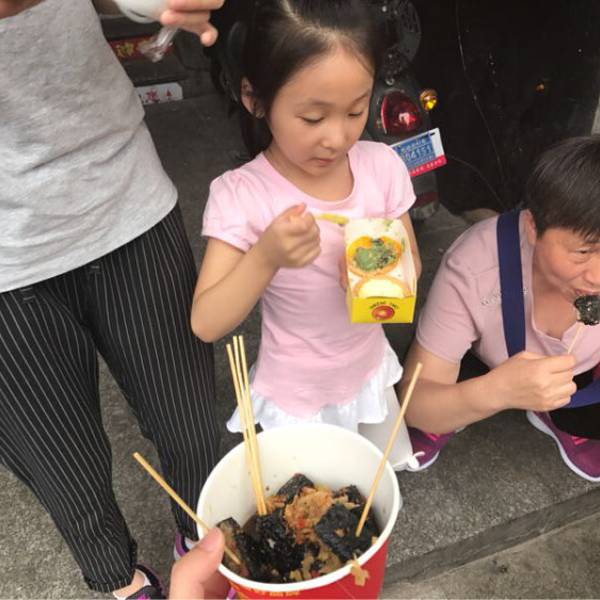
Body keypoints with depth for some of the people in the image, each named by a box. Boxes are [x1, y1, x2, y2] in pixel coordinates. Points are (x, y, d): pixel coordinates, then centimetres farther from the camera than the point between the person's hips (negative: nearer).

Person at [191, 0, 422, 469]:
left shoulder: (382, 166, -15)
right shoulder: (241, 196, -25)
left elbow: (411, 265, -2)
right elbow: (206, 325, -26)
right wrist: (266, 256, -41)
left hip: (370, 374, 4)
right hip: (296, 398, -3)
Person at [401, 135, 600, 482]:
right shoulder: (473, 269, -39)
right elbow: (414, 404, -35)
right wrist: (494, 391, -54)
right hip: (484, 370, -3)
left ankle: (561, 422, 15)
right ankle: (447, 419, 10)